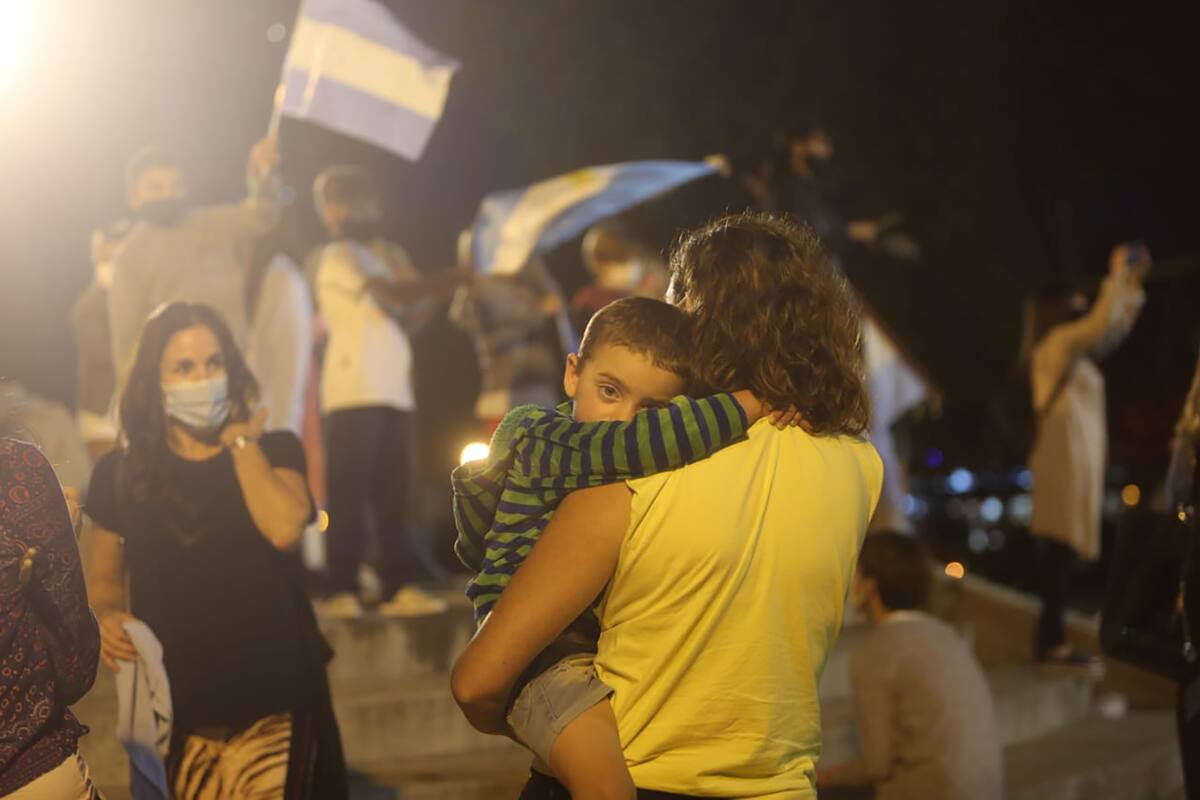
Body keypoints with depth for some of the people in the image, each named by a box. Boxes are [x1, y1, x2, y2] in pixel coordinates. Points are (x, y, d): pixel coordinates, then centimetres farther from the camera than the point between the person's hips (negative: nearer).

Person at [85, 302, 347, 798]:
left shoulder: (273, 450, 3)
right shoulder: (121, 473, 5)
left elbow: (283, 530, -17)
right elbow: (105, 577, 15)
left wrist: (241, 442, -7)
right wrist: (108, 616, -7)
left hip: (271, 698, -1)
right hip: (176, 706, 1)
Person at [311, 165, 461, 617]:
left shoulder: (383, 257, 23)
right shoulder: (339, 257, -2)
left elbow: (410, 320, 19)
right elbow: (395, 294, -15)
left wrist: (428, 291, 3)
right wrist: (445, 283, -6)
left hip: (393, 390, 8)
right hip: (354, 391, -7)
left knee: (393, 495, 3)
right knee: (350, 494, -8)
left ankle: (402, 585, 2)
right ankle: (342, 591, -8)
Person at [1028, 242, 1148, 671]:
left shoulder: (1075, 351, 19)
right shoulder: (1056, 343, -8)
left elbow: (1113, 331, 30)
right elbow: (1100, 323, -22)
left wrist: (1134, 285, 24)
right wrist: (1117, 275, -11)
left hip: (1081, 456, 10)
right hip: (1065, 455, -10)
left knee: (1064, 548, 8)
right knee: (1062, 545, -11)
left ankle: (1052, 640, 9)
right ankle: (1052, 642, -12)